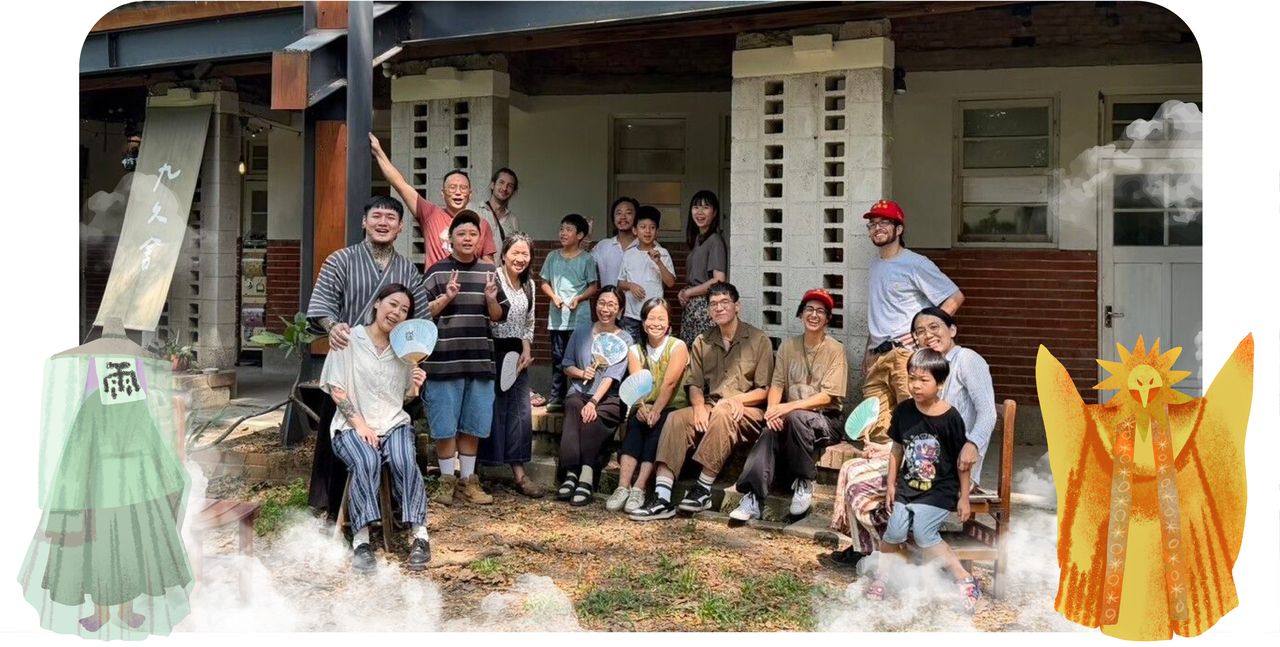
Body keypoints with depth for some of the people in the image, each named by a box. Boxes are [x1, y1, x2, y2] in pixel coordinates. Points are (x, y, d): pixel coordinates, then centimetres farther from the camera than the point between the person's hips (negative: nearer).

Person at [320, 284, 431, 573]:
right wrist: (359, 423, -15)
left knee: (404, 462, -30)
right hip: (353, 425, -3)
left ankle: (419, 536, -27)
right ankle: (361, 540, -32)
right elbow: (336, 389, -4)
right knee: (366, 462, -35)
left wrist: (415, 386, -5)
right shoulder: (350, 340, 1)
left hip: (394, 423, 3)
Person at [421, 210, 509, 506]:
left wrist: (492, 299, -9)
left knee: (473, 425, 10)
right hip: (444, 361, -3)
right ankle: (447, 480, 16)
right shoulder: (437, 272, -2)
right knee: (445, 426, 3)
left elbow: (499, 317, 11)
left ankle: (468, 480, 21)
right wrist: (446, 297, -18)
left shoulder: (488, 272, 9)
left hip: (479, 360, 4)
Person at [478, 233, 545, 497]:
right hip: (493, 351, -6)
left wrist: (527, 349, 7)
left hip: (518, 353, 6)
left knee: (521, 411, 3)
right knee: (493, 410, -3)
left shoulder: (529, 284, 13)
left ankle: (519, 472, 7)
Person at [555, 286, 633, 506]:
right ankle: (572, 474, -40)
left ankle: (586, 477, -39)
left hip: (609, 397, -2)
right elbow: (567, 365, 18)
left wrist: (594, 401, -22)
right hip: (579, 392, 2)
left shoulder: (625, 340, 4)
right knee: (575, 409, -33)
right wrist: (581, 373, -5)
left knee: (592, 416, -35)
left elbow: (612, 376, -9)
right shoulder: (581, 333, 14)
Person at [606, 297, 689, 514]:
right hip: (644, 408, 3)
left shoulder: (678, 347, -2)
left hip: (671, 408, -3)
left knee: (658, 425, -32)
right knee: (635, 423, -28)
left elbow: (669, 383, -14)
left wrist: (656, 410, -26)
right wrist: (641, 406, -26)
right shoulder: (635, 350, 10)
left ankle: (638, 488, -38)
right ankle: (623, 487, -39)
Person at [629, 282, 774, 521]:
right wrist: (699, 406, -10)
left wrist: (736, 399, -18)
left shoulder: (758, 340, 1)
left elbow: (765, 390, -1)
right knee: (675, 419, -24)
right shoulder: (702, 342, 15)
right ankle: (662, 498, -34)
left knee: (722, 412, -37)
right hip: (710, 409, 4)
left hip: (748, 412, -4)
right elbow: (694, 384, 12)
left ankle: (703, 489, -32)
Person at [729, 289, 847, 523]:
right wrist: (773, 408, -19)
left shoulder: (835, 350, -1)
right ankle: (752, 498, -37)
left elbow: (828, 396, -10)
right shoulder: (788, 346, 12)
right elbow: (777, 384, 4)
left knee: (795, 417, -36)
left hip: (825, 420, -3)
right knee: (770, 432, -30)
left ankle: (804, 483, -18)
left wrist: (789, 407, -23)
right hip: (790, 418, 3)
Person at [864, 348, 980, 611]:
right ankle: (881, 579, 12)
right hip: (909, 486, 4)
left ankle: (965, 580, -4)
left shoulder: (950, 417, -13)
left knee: (923, 532, -20)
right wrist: (891, 483, 10)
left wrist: (964, 498, -3)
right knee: (895, 531, -11)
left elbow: (962, 461, -5)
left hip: (940, 490, -4)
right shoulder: (903, 411, -1)